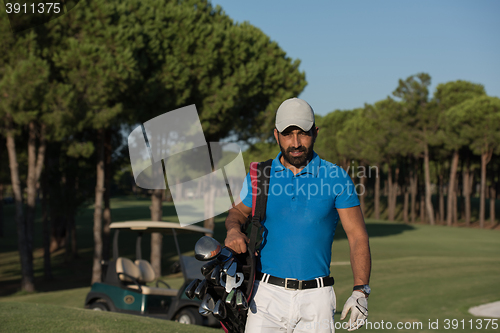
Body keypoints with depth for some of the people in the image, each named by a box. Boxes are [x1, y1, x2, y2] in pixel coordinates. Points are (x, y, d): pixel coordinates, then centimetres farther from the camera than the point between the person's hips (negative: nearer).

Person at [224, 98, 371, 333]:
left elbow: (358, 237, 0)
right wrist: (233, 229, -3)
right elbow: (237, 212, 21)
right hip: (267, 295, 1)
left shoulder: (336, 178, 1)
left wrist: (360, 291, -10)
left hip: (315, 298, -1)